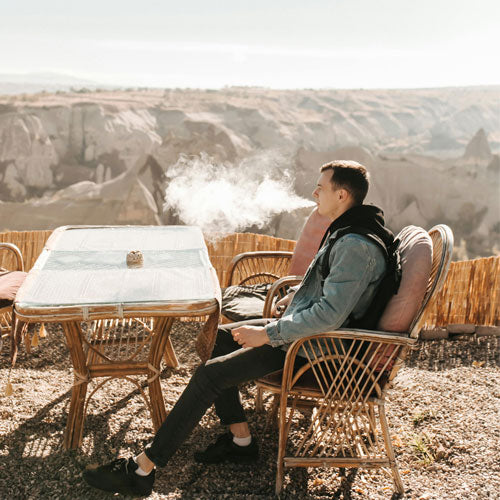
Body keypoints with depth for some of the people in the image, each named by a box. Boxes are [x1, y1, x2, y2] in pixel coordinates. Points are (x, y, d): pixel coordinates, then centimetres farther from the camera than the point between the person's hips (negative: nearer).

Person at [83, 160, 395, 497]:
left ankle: (142, 470, -8)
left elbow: (330, 315, -31)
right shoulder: (345, 231, 9)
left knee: (211, 373, -17)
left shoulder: (357, 247, -25)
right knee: (218, 337, 11)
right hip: (300, 327, 11)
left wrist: (267, 334, -26)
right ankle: (241, 441, 12)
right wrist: (296, 297, 12)